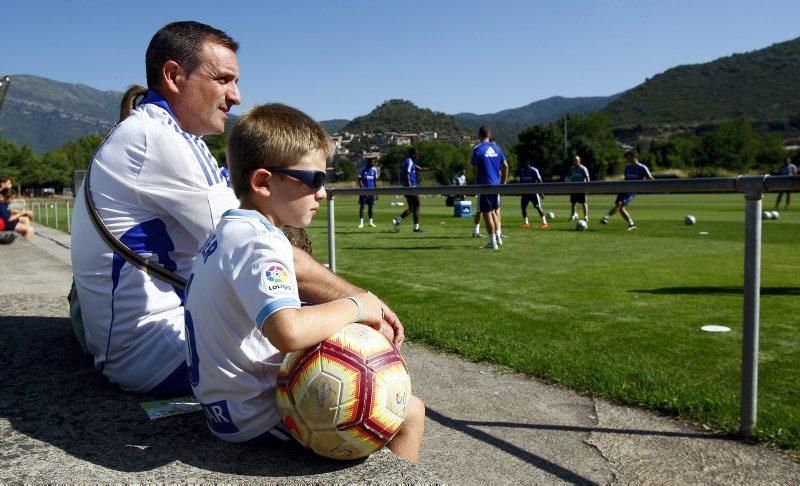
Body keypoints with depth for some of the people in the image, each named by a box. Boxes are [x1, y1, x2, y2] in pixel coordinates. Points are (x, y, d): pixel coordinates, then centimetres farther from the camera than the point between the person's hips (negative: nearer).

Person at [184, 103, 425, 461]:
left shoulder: (226, 231, 9)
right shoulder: (259, 243, -23)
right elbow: (288, 332, -40)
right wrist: (356, 306, -23)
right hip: (257, 417, -10)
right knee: (409, 413, -9)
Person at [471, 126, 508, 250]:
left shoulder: (477, 149, -8)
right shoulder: (496, 148, 7)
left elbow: (475, 169, -8)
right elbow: (505, 166, 8)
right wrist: (503, 182, 16)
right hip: (496, 184, 5)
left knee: (487, 213, 1)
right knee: (494, 211, 20)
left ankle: (493, 242, 2)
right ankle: (498, 237, 16)